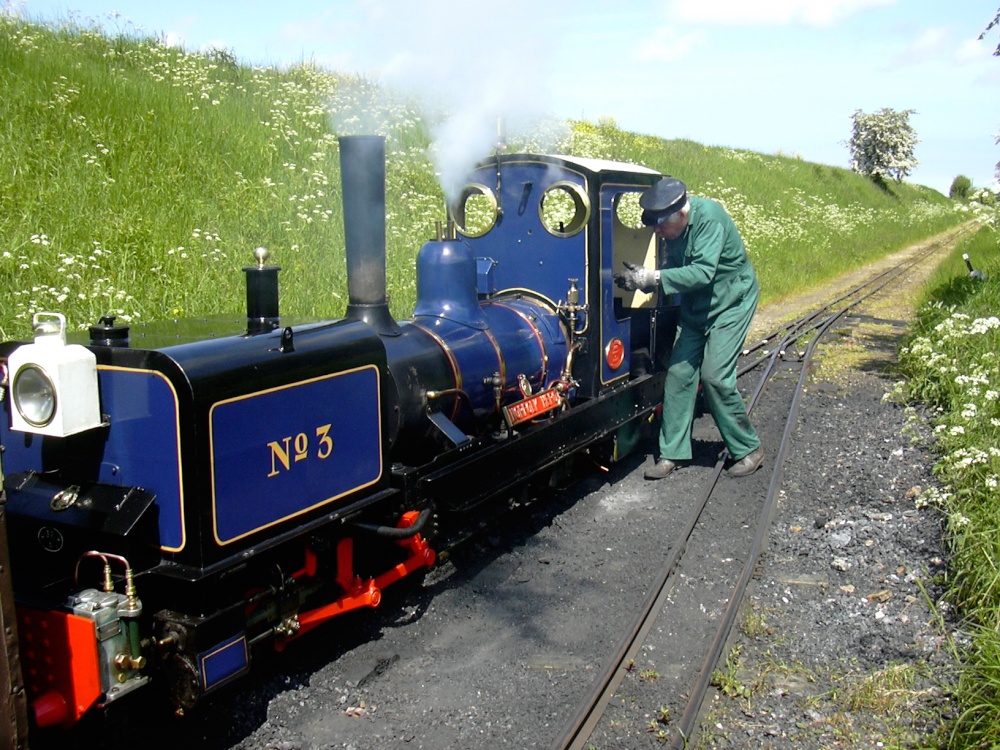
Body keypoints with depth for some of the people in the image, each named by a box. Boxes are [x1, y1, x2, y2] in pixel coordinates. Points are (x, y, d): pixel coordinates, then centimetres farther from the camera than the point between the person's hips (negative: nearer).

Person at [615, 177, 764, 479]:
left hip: (731, 303, -7)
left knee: (714, 375, -12)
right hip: (694, 308, 7)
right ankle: (672, 452, 7)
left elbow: (703, 272, -34)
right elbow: (668, 274, -2)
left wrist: (653, 277, -38)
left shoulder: (709, 217, -27)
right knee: (678, 372, -1)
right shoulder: (670, 230, -5)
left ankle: (748, 449, 6)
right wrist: (640, 279, -21)